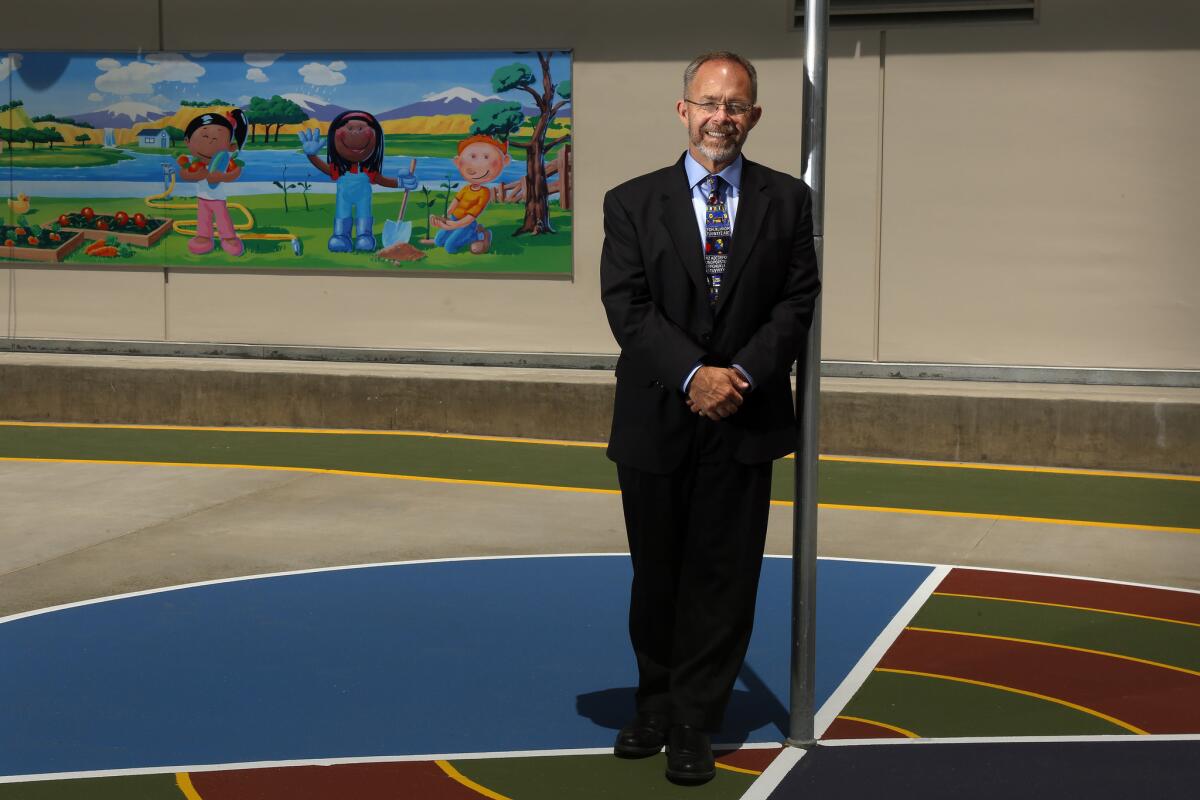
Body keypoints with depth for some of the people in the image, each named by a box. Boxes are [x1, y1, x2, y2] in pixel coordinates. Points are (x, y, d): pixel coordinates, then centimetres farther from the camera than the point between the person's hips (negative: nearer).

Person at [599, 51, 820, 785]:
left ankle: (694, 724, 14)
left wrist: (742, 374, -14)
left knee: (723, 577, 3)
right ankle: (657, 707, 29)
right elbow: (626, 305, -6)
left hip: (745, 421, 0)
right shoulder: (633, 203, 2)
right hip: (657, 421, 0)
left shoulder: (787, 200, 5)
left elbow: (798, 299, 0)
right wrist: (694, 374, -17)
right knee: (657, 574, 12)